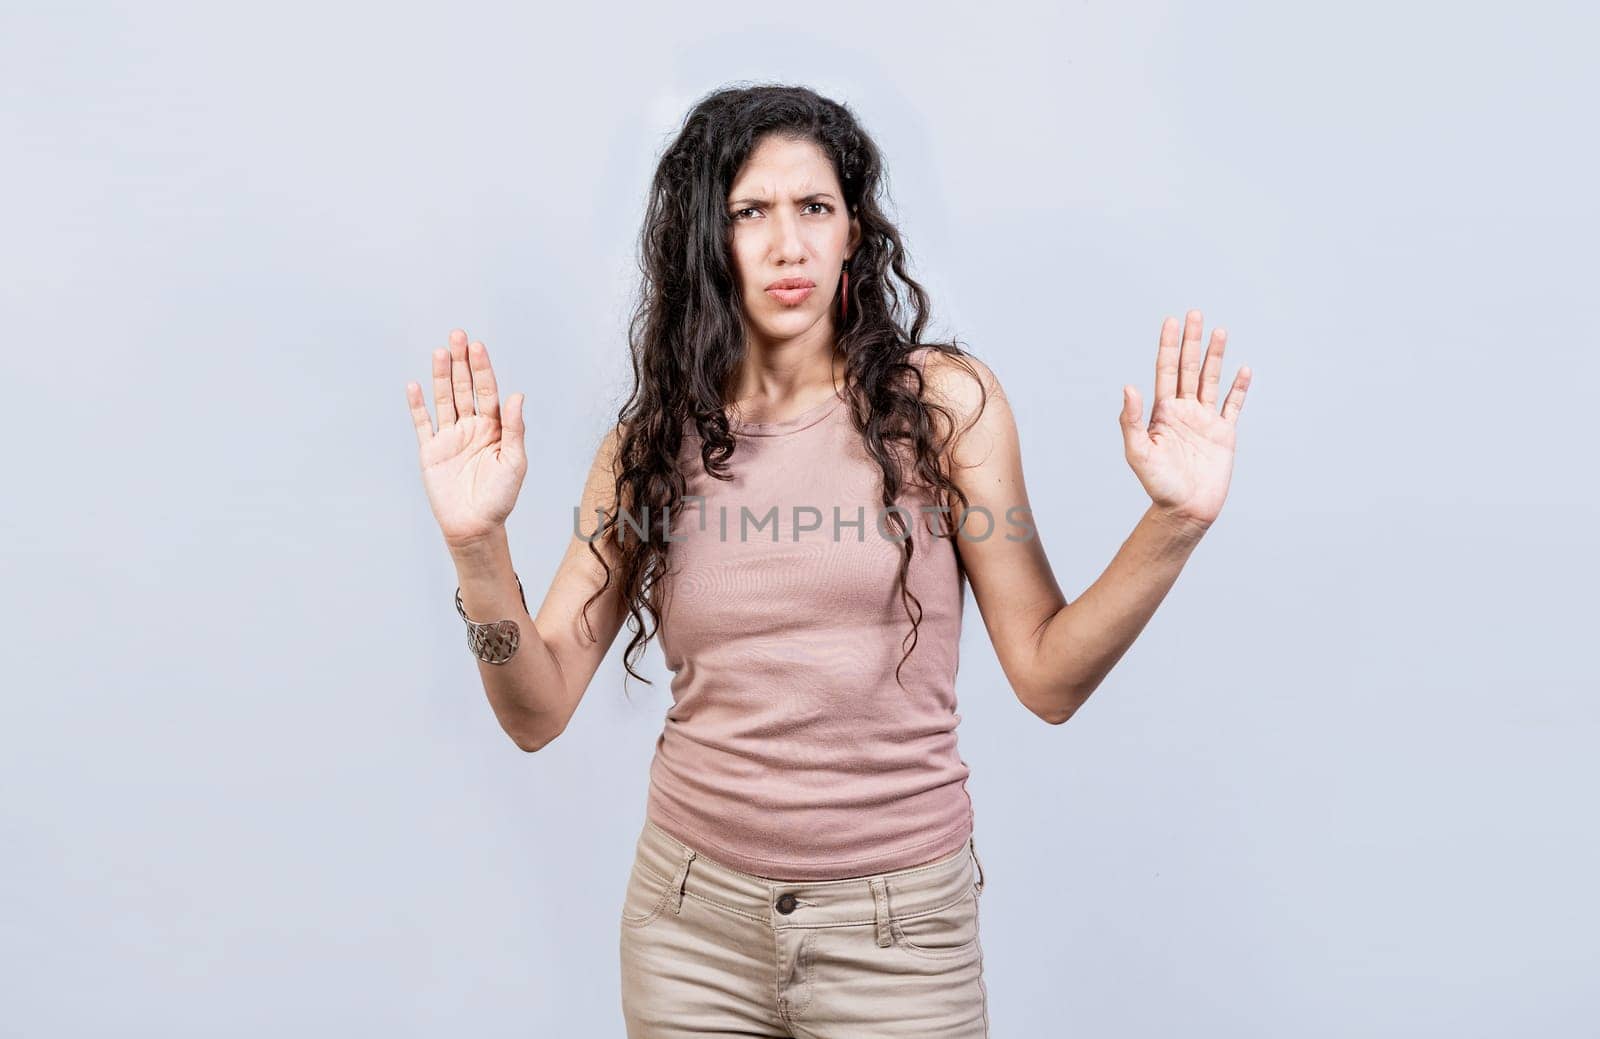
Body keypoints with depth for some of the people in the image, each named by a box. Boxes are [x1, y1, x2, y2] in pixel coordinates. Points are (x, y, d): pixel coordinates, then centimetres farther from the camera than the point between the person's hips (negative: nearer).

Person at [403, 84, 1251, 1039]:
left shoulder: (943, 402, -6)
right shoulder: (651, 443, -1)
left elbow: (1047, 678, -6)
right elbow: (539, 711, -3)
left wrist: (1173, 526, -18)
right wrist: (479, 546, -18)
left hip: (899, 926, -1)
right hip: (691, 921, 2)